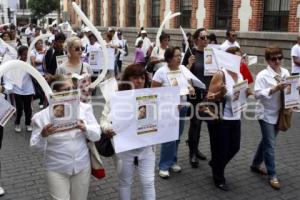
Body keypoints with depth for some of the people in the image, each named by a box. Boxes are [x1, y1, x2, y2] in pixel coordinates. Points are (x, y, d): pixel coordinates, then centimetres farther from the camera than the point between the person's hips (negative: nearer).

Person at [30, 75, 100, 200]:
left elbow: (97, 135, -3)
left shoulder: (84, 108, -2)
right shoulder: (42, 116, -8)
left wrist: (85, 129, -23)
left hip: (82, 166, 2)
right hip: (56, 169, -2)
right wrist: (43, 136, -25)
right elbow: (36, 147, -5)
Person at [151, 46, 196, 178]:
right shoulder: (161, 72, -13)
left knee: (177, 136, 13)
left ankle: (172, 161, 30)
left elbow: (189, 86, 9)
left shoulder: (184, 69, 3)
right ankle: (164, 166, 8)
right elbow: (153, 90, -9)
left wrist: (191, 89, -14)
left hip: (182, 107, 5)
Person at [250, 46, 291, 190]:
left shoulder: (285, 73, 3)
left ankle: (255, 165, 36)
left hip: (279, 113, 6)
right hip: (266, 114, -6)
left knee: (267, 141, 18)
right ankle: (272, 175, 9)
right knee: (270, 144, -2)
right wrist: (274, 89, -28)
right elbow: (257, 94, -21)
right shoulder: (263, 75, -14)